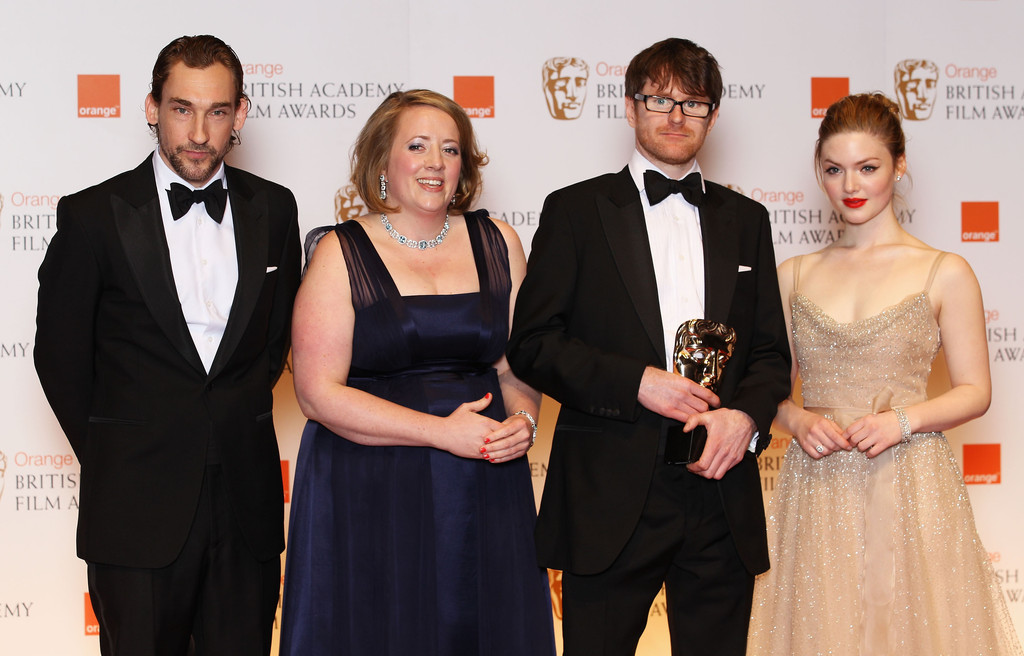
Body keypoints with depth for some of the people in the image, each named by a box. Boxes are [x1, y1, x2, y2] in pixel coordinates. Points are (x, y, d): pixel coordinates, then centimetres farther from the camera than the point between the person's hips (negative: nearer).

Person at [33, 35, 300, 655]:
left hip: (246, 504, 3)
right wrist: (111, 457, 4)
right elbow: (60, 355, 1)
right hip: (139, 508, -3)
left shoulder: (273, 209, 5)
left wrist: (237, 426, 8)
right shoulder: (94, 215, -5)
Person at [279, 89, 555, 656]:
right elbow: (319, 393, -10)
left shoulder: (497, 242, 8)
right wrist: (441, 431, -16)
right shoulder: (341, 253, -4)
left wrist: (522, 419, -10)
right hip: (369, 495, -3)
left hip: (484, 492, 4)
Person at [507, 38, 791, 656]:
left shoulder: (745, 220, 15)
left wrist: (746, 416, -7)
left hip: (721, 490, 3)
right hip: (610, 497, -3)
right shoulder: (576, 210, 4)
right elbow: (532, 344, -3)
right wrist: (637, 383, -14)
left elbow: (771, 349, 13)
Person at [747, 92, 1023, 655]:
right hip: (817, 493, 2)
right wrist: (799, 420, -8)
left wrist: (903, 420, -15)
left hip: (909, 489, -2)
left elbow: (974, 391, 1)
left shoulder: (945, 273, 0)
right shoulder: (793, 276, 8)